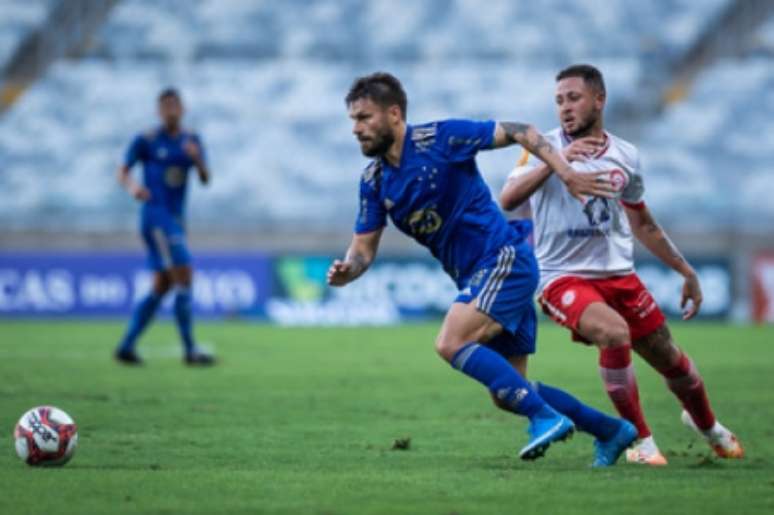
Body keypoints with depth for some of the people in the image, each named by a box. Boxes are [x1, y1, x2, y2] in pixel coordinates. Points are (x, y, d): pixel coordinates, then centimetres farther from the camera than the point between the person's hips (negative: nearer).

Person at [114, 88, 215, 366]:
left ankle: (126, 346, 16)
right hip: (156, 215, -8)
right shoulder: (146, 141, -4)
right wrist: (132, 186, -24)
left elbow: (205, 179, 4)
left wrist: (197, 158, -16)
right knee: (184, 278, -16)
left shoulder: (191, 140, 11)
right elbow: (122, 172, -2)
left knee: (162, 287, 10)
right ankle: (190, 349, -15)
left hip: (176, 219, 8)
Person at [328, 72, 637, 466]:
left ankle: (545, 417, -20)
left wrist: (567, 174, -16)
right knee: (507, 393, 7)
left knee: (451, 343, -25)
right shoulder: (374, 180, 6)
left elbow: (519, 132, -7)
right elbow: (364, 247, 7)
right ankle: (611, 430, 22)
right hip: (476, 277, 8)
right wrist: (345, 271, -16)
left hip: (505, 259, -8)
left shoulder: (440, 138, -13)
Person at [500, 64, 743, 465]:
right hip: (562, 277, -4)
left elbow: (642, 224, 19)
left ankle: (707, 425, 41)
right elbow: (508, 199, -23)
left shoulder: (626, 156, 5)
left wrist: (686, 271, 20)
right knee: (615, 333, -31)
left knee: (669, 359, 8)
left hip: (618, 274, 4)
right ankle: (640, 441, -13)